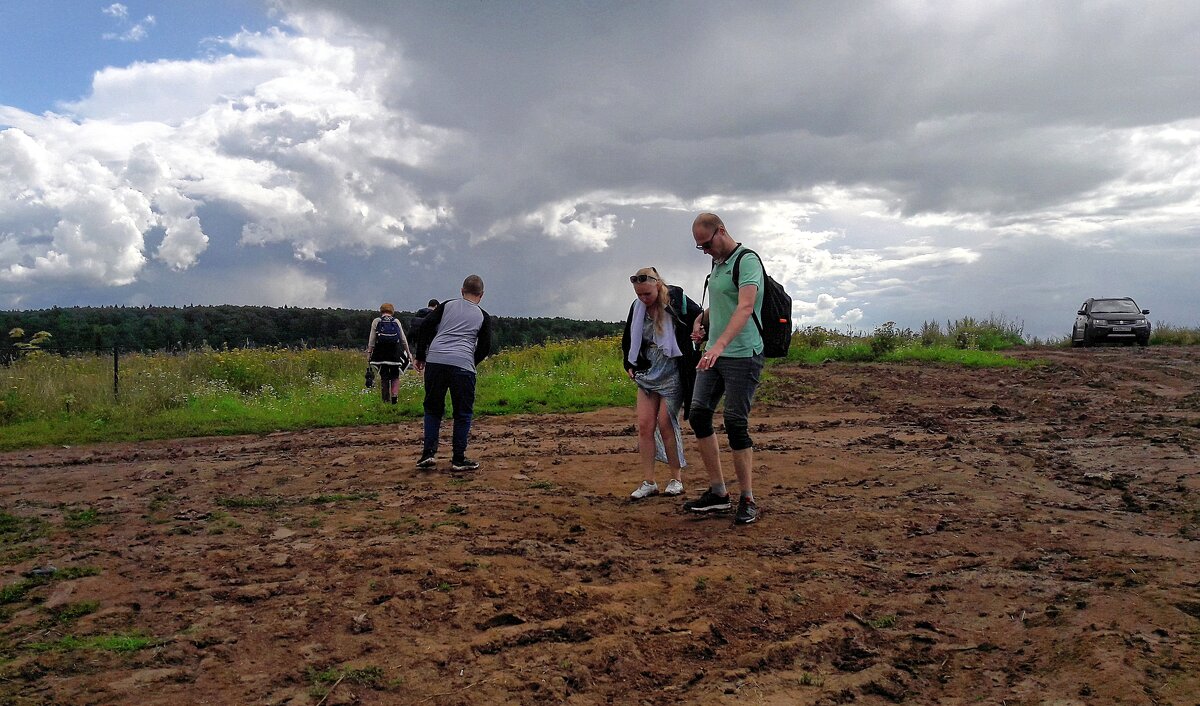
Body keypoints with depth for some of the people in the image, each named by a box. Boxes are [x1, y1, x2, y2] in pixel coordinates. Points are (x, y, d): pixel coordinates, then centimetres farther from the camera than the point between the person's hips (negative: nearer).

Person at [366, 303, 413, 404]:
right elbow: (403, 339, 9)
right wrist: (408, 352, 16)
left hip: (381, 352, 0)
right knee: (395, 376, 8)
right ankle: (394, 396, -9)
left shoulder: (376, 321, 6)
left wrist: (369, 352, 5)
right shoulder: (396, 322, 8)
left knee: (384, 376, 6)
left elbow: (372, 339, 1)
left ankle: (385, 400, 4)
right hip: (395, 352, 0)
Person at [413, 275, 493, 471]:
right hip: (462, 365, -2)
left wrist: (420, 357, 11)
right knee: (463, 413, 10)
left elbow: (425, 327, 7)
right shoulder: (483, 317, 13)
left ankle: (428, 453, 10)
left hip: (435, 361, 2)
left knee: (433, 409, 16)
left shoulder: (446, 305, 16)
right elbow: (485, 348, 8)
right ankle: (458, 459, 10)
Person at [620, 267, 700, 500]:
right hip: (647, 373, 5)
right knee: (644, 425, -1)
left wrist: (698, 359, -8)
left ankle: (676, 479, 9)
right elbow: (628, 340, 19)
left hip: (673, 374, -5)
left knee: (665, 424, -7)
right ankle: (648, 482, 6)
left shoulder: (679, 303, -13)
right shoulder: (637, 308, 3)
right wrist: (629, 365, 12)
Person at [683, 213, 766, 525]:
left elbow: (745, 307, -27)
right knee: (699, 414, 3)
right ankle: (717, 491, 13)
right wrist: (700, 319, 11)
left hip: (742, 356, -8)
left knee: (735, 424, -6)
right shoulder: (717, 264, 16)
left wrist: (720, 345, -39)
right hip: (713, 355, 9)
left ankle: (747, 499, 8)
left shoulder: (747, 261, -12)